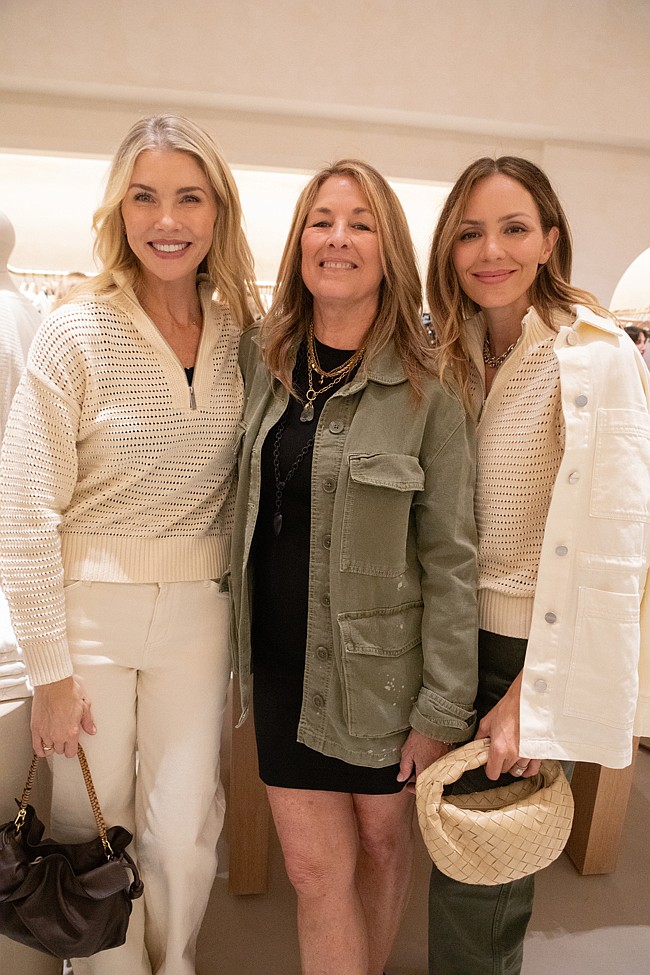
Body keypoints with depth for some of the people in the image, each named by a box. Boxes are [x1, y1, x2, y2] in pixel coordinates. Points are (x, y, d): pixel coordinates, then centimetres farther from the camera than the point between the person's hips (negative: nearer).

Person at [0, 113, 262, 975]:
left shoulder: (243, 333, 1)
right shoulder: (77, 333, -10)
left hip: (199, 611, 3)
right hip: (88, 605, -2)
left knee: (184, 833, 11)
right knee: (92, 825, 14)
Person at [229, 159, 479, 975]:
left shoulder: (425, 389, -11)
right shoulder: (258, 358, 1)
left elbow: (450, 560, -10)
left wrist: (442, 710, -10)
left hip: (380, 665, -2)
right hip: (282, 658, 3)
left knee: (384, 839, 19)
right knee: (315, 869, 11)